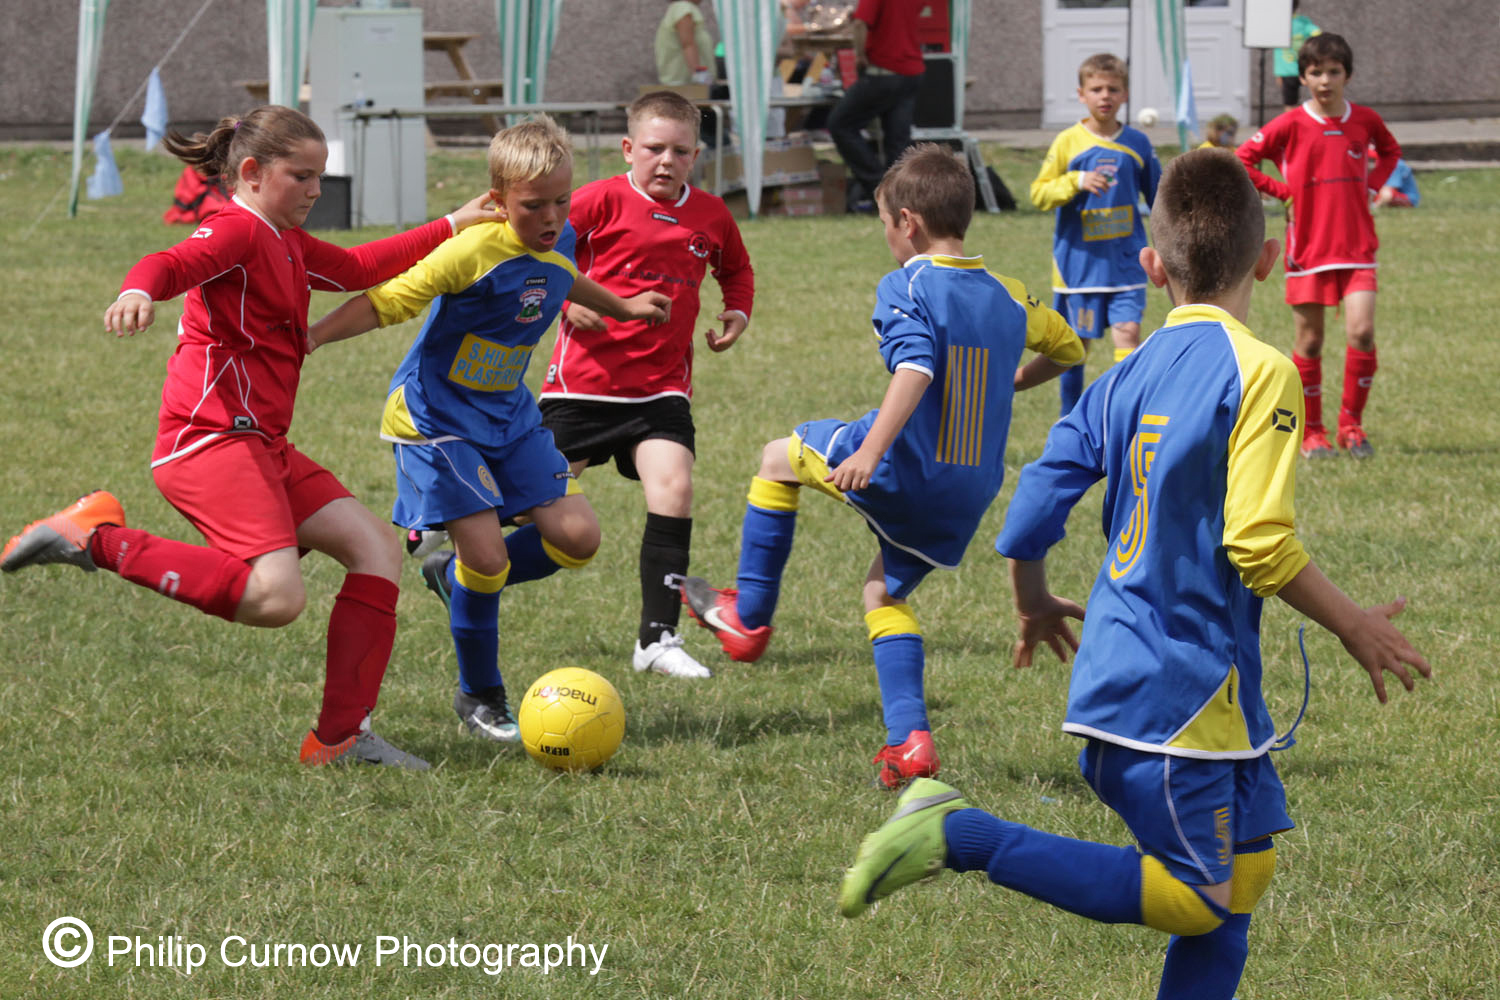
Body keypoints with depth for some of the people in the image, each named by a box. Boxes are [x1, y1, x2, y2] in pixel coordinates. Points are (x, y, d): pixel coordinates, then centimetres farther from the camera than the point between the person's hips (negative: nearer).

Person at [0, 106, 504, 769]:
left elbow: (358, 269, 40)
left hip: (262, 447, 11)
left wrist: (450, 228, 43)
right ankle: (95, 537, -15)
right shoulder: (236, 231, -8)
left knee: (377, 552, 6)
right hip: (212, 438, -11)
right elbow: (174, 264, -28)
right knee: (277, 598, -26)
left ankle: (341, 737, 5)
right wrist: (139, 292, -52)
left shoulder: (287, 243, 23)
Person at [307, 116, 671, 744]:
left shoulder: (559, 244, 0)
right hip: (436, 417, -7)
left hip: (510, 415, 7)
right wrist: (307, 339, -27)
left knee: (577, 537, -2)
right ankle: (480, 698, 8)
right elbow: (387, 303, -19)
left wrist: (620, 307, 40)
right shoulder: (473, 252, -23)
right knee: (487, 554, -14)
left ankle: (455, 575, 22)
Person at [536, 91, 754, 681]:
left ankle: (658, 639, -10)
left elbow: (737, 270, 27)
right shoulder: (600, 202, -8)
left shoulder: (710, 215, 7)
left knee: (673, 488, -15)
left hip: (661, 384, 3)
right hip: (584, 380, -3)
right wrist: (565, 301, -19)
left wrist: (737, 312, 8)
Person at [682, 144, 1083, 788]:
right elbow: (1068, 348, 26)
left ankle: (747, 617, 24)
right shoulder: (1007, 297, 10)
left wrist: (870, 453, -35)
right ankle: (909, 742, 8)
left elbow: (915, 371, -28)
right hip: (974, 488, 6)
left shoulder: (905, 287, -10)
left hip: (909, 469, -6)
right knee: (884, 593, 23)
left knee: (781, 458, 19)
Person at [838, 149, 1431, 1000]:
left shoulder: (1125, 379, 7)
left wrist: (1037, 607, 26)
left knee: (1246, 862, 15)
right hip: (1184, 682, -8)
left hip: (1122, 666, 8)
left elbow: (1030, 519, 6)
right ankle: (962, 836, -11)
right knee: (1196, 897, -3)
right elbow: (1258, 544, -21)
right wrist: (1355, 626, -7)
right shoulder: (1259, 372, -14)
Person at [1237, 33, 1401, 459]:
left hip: (1356, 247, 1)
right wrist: (1283, 192, -5)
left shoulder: (1364, 120, 4)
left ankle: (1351, 424, 2)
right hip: (1308, 247, -1)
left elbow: (1390, 150, 25)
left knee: (1361, 331, -12)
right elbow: (1240, 163, -3)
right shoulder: (1290, 125, -6)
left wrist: (1371, 184, 9)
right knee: (1309, 342, 3)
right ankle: (1311, 432, 15)